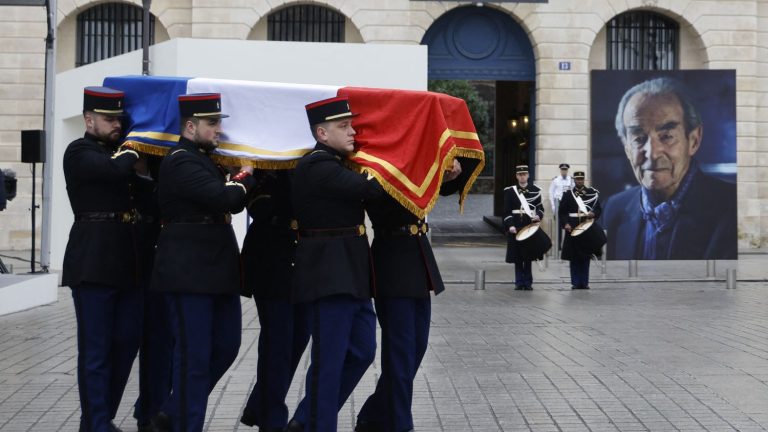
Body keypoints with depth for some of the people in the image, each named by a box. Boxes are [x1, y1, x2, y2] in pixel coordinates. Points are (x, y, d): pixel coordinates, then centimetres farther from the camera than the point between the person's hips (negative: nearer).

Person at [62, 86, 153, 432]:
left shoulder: (118, 153, 18)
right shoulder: (79, 152, -6)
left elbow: (140, 188, 13)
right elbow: (117, 171, -23)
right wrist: (131, 155, -5)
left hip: (126, 263, 8)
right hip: (93, 262, -8)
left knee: (128, 339, 12)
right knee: (96, 348, -1)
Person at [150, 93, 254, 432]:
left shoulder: (207, 160, 17)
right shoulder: (180, 162, -14)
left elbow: (234, 203, 17)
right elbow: (223, 198, -24)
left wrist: (239, 180, 0)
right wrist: (244, 179, -6)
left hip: (218, 270, 10)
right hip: (189, 273, -9)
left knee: (226, 346, 14)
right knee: (194, 356, -2)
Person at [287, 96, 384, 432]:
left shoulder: (337, 165, 16)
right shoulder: (317, 166, -16)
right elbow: (369, 189, -23)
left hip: (351, 273, 10)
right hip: (329, 274, -10)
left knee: (362, 351, 15)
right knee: (329, 360, -2)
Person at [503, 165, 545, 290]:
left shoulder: (535, 190, 7)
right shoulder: (510, 191, 5)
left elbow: (540, 208, 8)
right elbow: (507, 211, 2)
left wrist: (538, 216, -14)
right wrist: (510, 226, -11)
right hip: (516, 227, 0)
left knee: (528, 257, 1)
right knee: (517, 257, 2)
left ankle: (528, 282, 9)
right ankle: (519, 282, 10)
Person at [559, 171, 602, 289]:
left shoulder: (592, 193, 8)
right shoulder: (567, 194, 7)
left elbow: (598, 208, 7)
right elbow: (562, 212, 4)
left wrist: (593, 214, -14)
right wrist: (565, 224, -10)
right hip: (572, 229, 0)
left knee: (586, 257, 3)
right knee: (574, 257, 0)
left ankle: (584, 283, 9)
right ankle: (575, 283, 5)